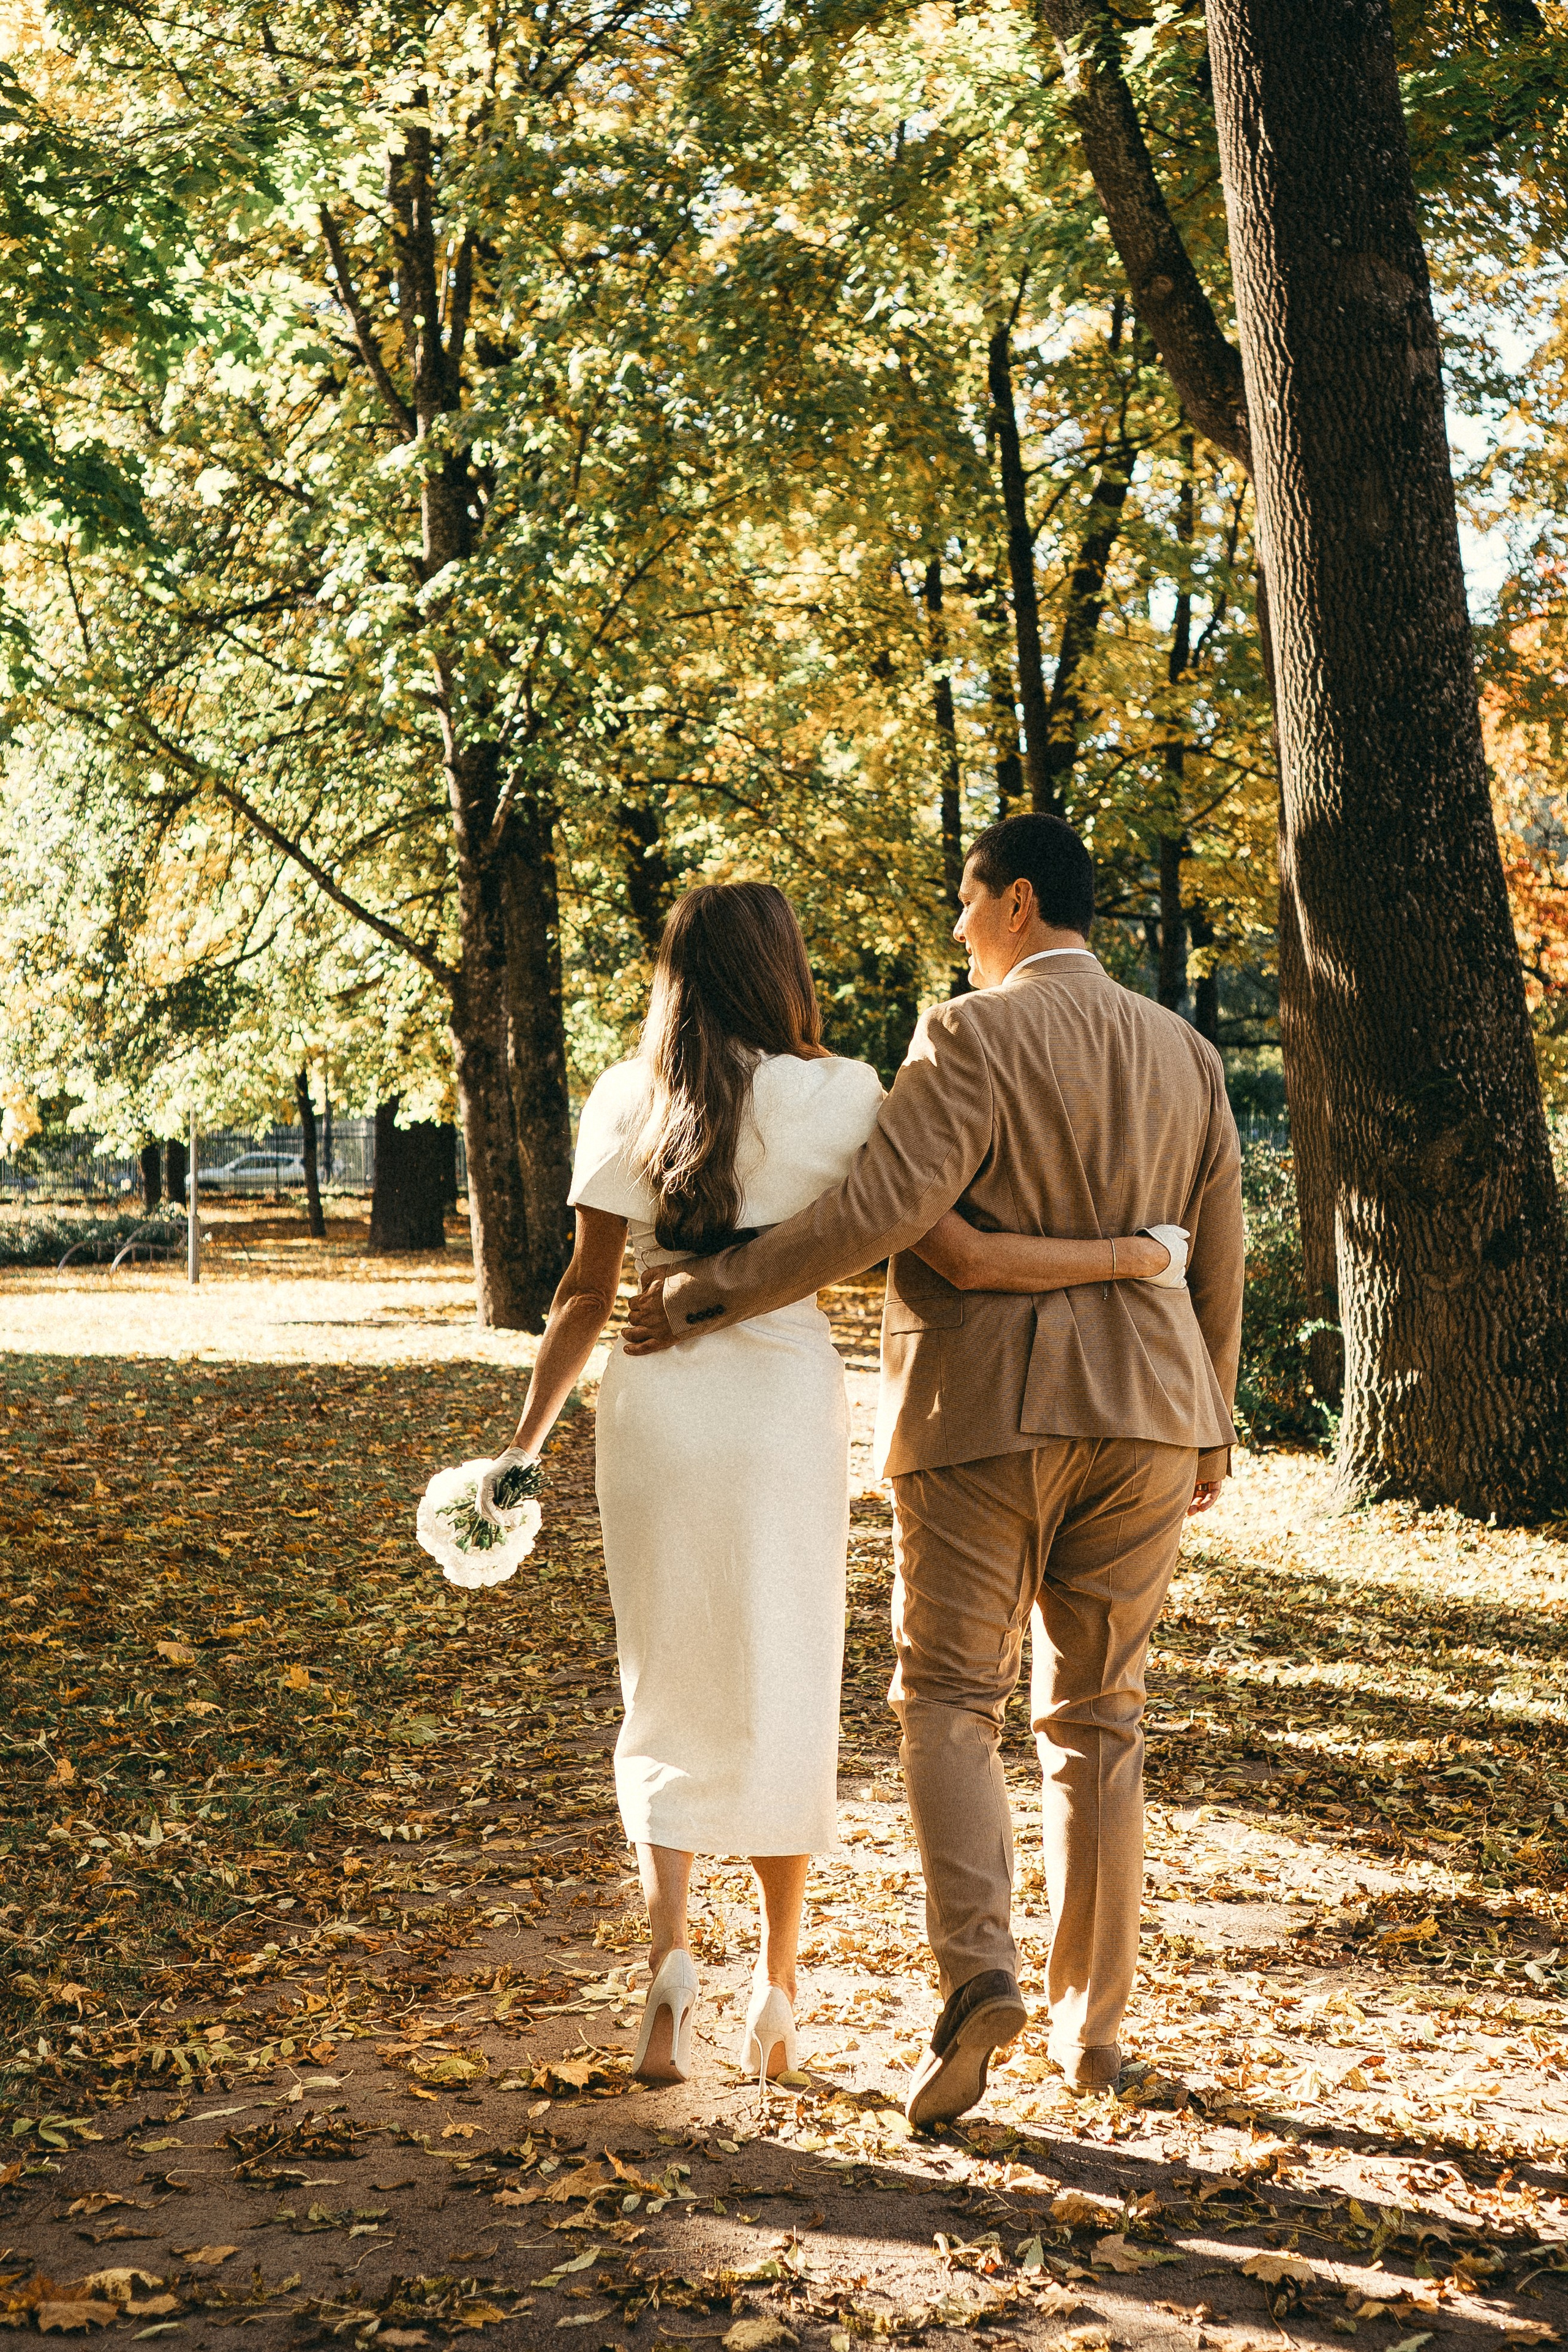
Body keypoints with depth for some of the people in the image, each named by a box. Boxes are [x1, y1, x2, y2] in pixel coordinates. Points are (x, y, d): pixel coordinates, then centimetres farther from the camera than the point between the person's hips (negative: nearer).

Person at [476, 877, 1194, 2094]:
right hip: (785, 1397, -1)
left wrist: (525, 1441, 9)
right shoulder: (838, 1096, -6)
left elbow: (589, 1290, 1)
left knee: (671, 1693, 13)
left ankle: (670, 1951, -7)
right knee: (785, 1690, 13)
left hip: (654, 1398, 2)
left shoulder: (624, 1101, 1)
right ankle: (778, 1989, 22)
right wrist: (1131, 1256, -1)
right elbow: (962, 1256, -12)